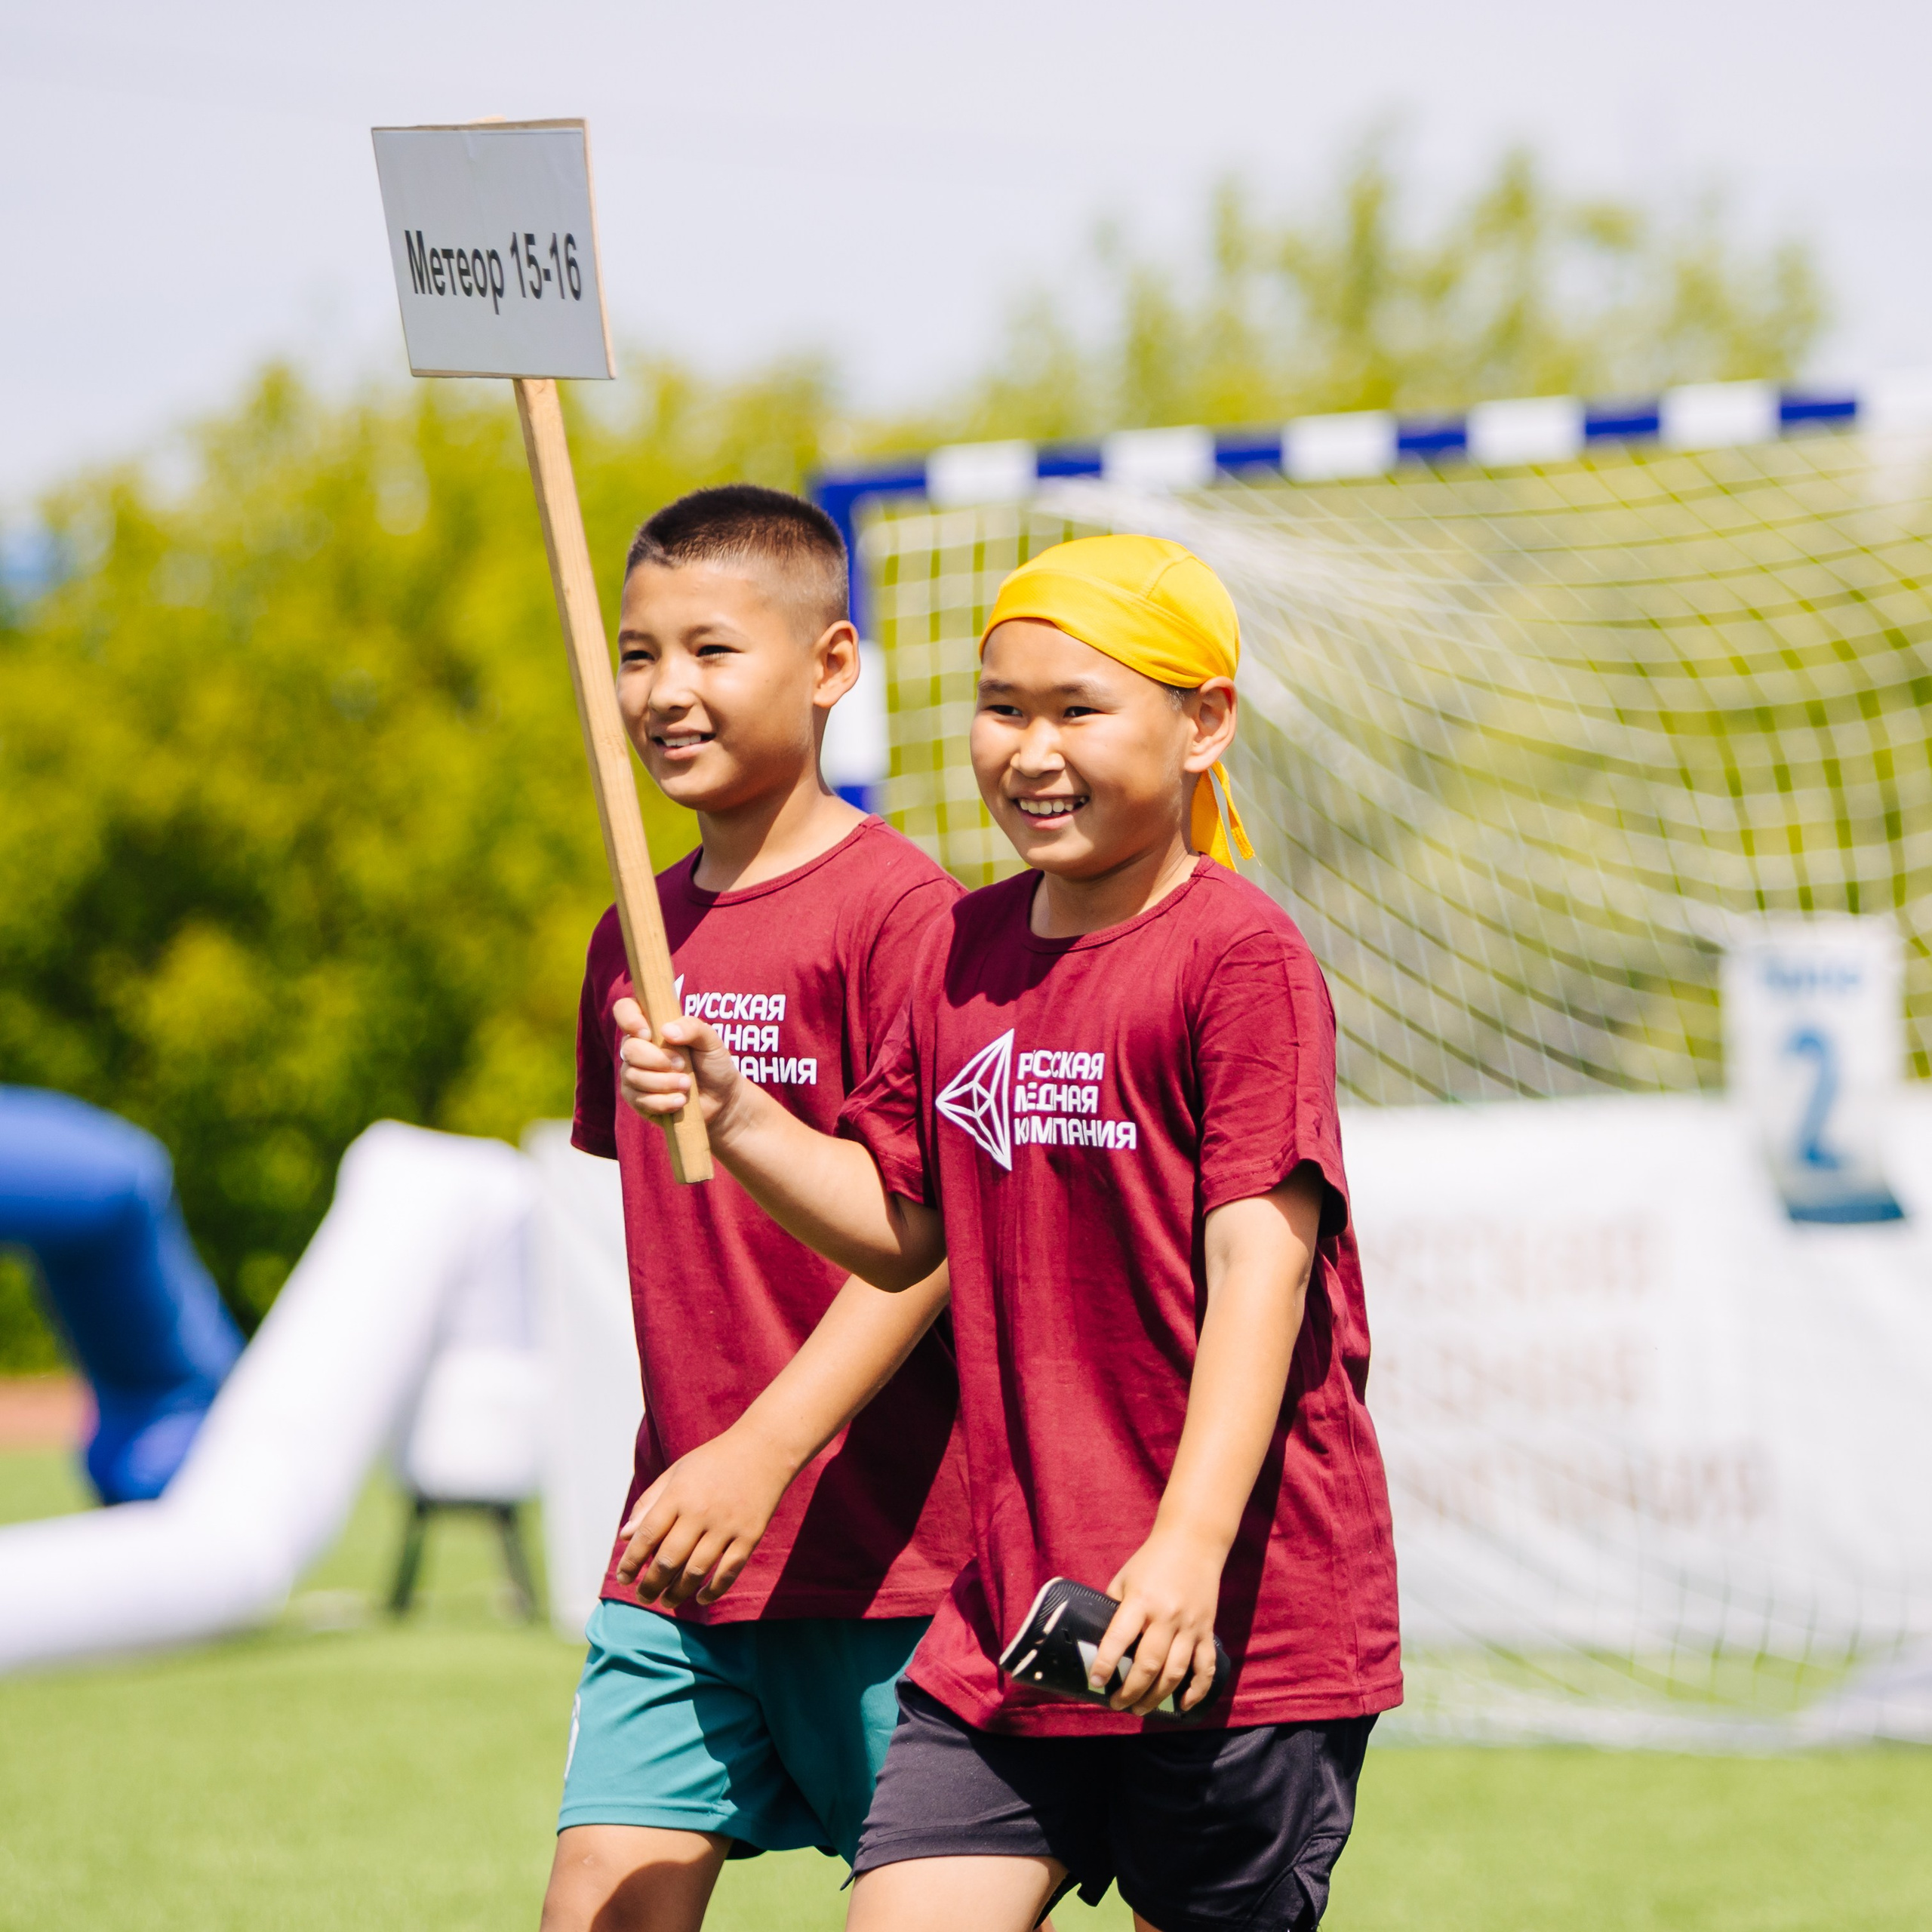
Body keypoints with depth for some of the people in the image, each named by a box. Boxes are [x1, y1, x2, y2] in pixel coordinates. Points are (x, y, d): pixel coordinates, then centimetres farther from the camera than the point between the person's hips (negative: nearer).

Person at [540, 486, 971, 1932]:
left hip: (882, 1548, -6)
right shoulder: (637, 939, 13)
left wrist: (763, 1452, -22)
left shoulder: (897, 910, -10)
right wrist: (685, 1459, 17)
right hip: (678, 1553, 6)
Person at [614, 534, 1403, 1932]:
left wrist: (1189, 1545, -27)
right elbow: (901, 1224, 20)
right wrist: (731, 1112, 2)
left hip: (1234, 1613, -6)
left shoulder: (1239, 959, -11)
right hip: (1014, 1601, 6)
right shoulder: (967, 949, 12)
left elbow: (1261, 1260, -18)